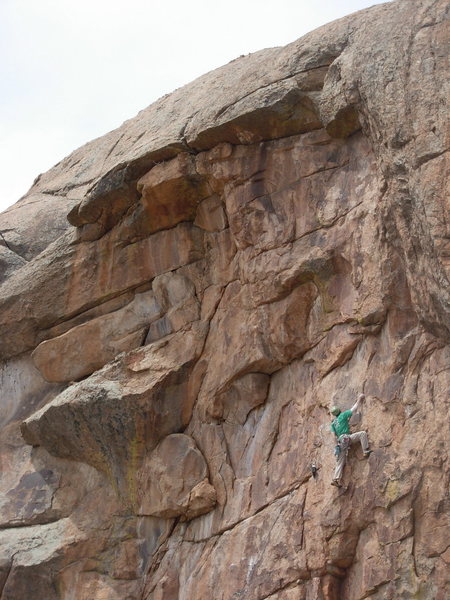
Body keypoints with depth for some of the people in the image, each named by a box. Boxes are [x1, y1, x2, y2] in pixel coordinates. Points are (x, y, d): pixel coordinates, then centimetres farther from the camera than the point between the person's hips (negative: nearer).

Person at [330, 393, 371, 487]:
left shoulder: (333, 423, 22)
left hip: (340, 442, 7)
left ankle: (336, 479, -4)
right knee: (362, 433, -4)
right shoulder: (342, 415, 4)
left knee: (340, 462, 6)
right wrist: (359, 400, 21)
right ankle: (366, 451, -13)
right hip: (346, 438, -7)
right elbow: (354, 409, 9)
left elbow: (334, 434, 17)